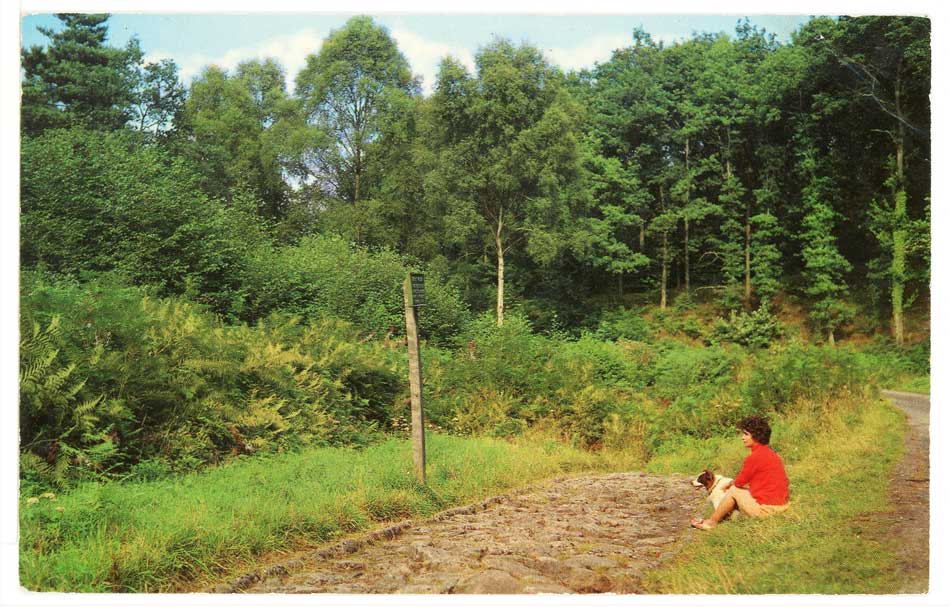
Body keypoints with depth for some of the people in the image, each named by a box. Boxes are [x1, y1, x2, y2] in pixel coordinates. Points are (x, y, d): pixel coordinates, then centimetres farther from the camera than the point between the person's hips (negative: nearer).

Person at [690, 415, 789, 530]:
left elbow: (739, 482, -8)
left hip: (766, 508, -9)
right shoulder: (771, 454, 11)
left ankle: (712, 522, 20)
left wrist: (731, 484, 15)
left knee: (733, 491, 7)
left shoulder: (755, 457, -17)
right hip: (782, 505, 9)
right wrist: (733, 483, 14)